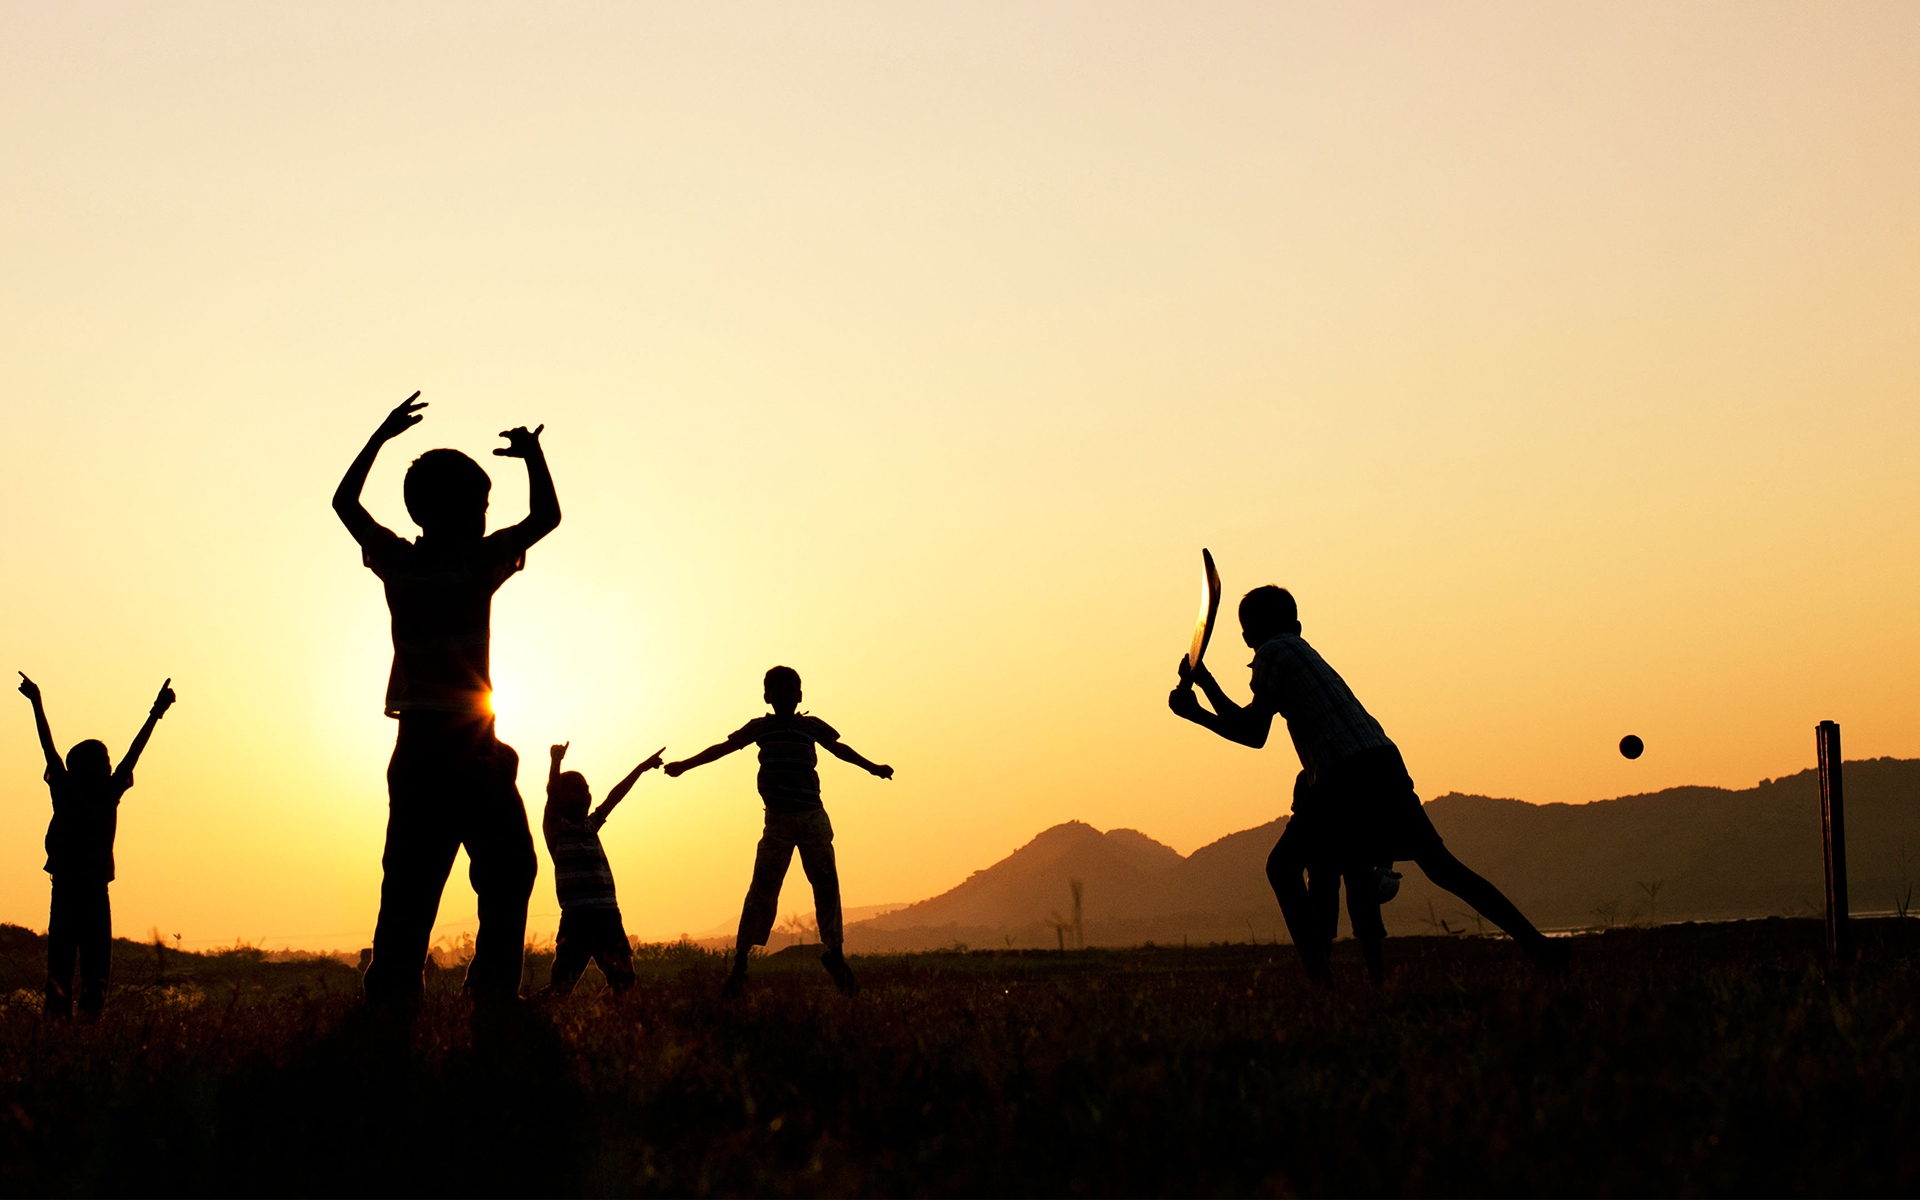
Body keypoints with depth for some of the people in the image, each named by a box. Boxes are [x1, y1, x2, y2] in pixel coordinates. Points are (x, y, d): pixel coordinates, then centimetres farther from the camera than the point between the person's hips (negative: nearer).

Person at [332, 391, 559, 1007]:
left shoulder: (396, 561, 8)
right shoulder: (478, 562, -5)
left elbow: (344, 500, 23)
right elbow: (546, 515, 5)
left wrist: (380, 436, 30)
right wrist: (533, 453, 18)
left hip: (414, 746, 5)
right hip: (471, 746, -5)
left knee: (409, 885, 5)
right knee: (507, 875, 2)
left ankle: (391, 993, -3)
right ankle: (494, 990, -9)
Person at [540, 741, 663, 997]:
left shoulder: (590, 825, 22)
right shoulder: (556, 827, 5)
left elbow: (614, 797, 29)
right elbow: (552, 795, -11)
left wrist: (641, 768, 33)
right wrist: (555, 763, -26)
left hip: (608, 915, 6)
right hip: (576, 916, -6)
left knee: (623, 980, 2)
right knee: (562, 986, -12)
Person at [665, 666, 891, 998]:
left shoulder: (811, 726, 12)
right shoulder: (761, 728, 8)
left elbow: (838, 748, 26)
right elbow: (724, 748, 7)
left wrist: (872, 767, 37)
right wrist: (685, 765, 0)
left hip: (813, 818, 2)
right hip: (779, 820, -2)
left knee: (827, 884, 4)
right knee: (762, 889, -8)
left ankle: (835, 954, 19)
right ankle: (740, 962, -7)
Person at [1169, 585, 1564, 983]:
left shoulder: (1273, 652, 5)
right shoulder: (1301, 651, 30)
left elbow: (1253, 732, 1)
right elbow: (1253, 731, 36)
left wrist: (1204, 682, 10)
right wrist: (1199, 713, 37)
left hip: (1345, 775, -8)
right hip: (1385, 762, 8)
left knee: (1282, 866, 5)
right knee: (1440, 865, 14)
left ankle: (1318, 973, -7)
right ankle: (1533, 942, 9)